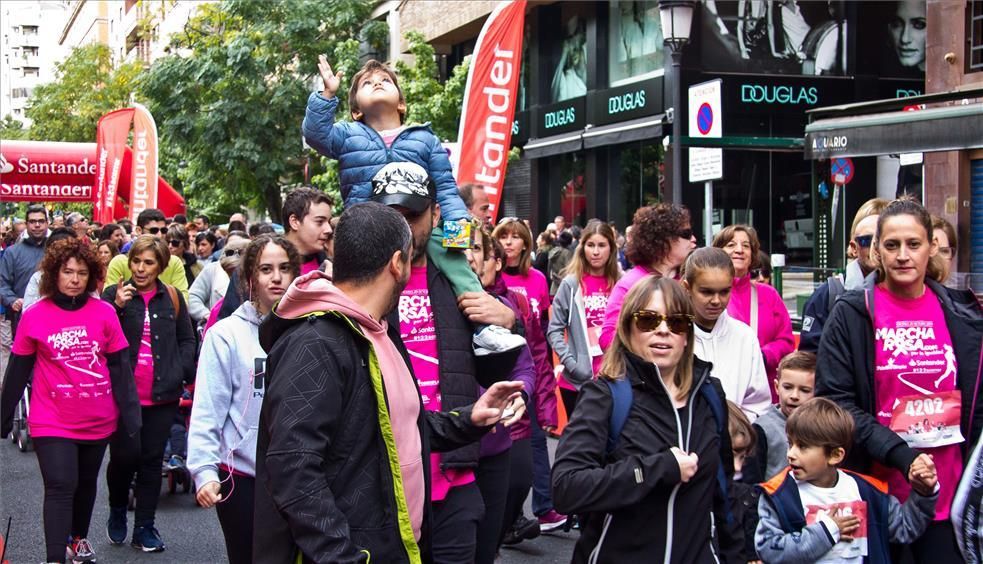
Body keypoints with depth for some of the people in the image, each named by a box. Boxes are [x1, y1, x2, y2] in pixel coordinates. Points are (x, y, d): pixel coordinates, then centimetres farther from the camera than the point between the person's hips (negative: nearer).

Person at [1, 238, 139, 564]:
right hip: (53, 422, -3)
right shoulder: (34, 316, -8)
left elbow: (120, 366, -2)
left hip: (98, 420, 3)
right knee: (61, 487, -9)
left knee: (86, 483, 20)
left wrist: (129, 414, -5)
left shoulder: (105, 313, -6)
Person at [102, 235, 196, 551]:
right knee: (124, 456, -2)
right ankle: (117, 512, 25)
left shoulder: (172, 297, 6)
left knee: (152, 459, 6)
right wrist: (117, 307, -18)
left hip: (162, 394, 2)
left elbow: (187, 339, 13)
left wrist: (181, 373, 0)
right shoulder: (113, 295, 0)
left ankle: (144, 528, 16)